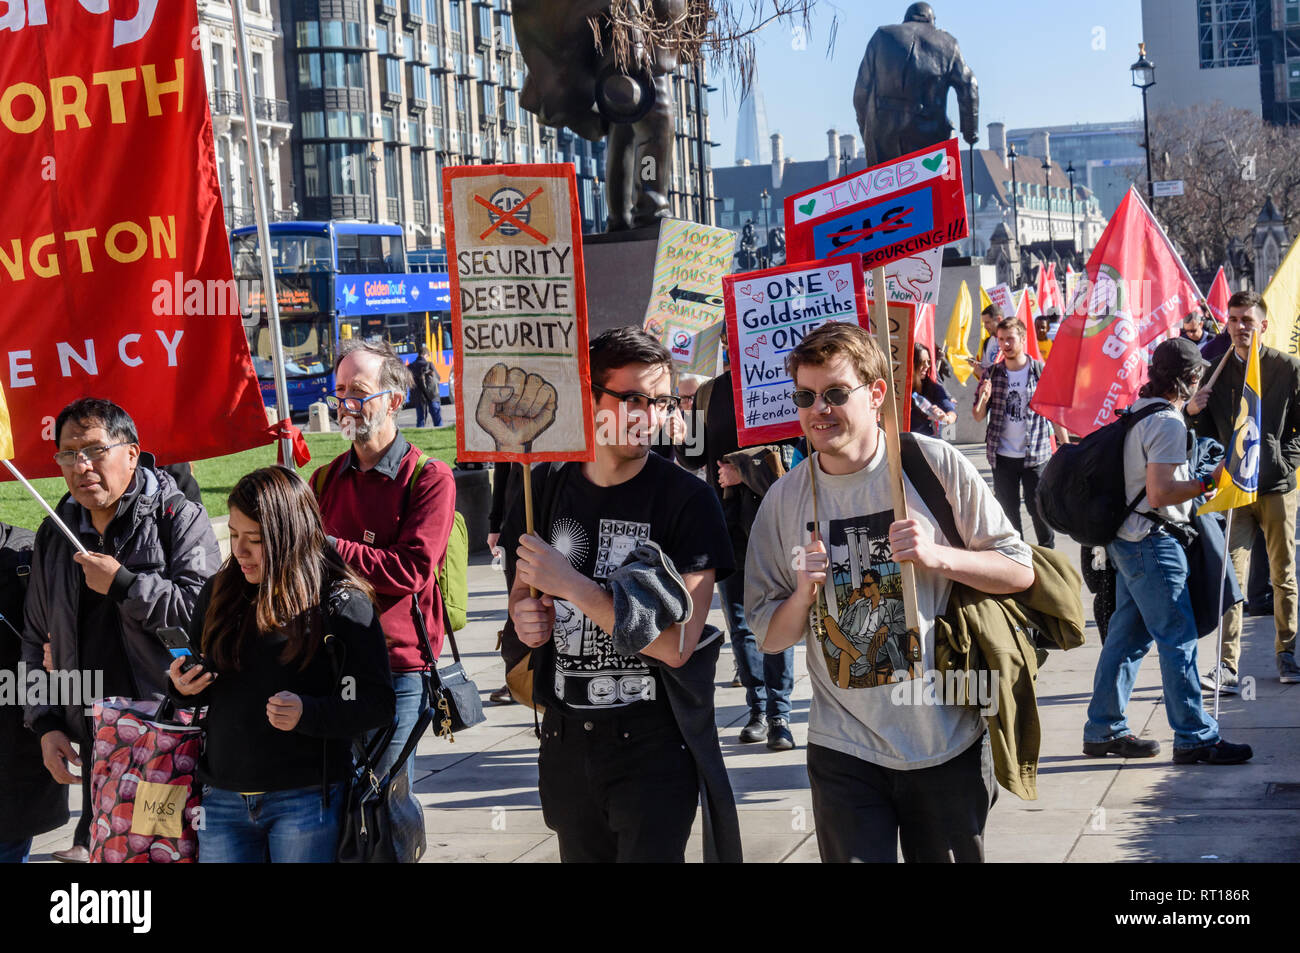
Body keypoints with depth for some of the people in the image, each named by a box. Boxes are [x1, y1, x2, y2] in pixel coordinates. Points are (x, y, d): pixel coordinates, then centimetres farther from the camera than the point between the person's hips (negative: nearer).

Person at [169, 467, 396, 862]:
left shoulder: (343, 604, -6)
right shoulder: (219, 593, 9)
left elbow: (378, 704, -9)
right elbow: (197, 682, 21)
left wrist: (307, 714, -23)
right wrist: (183, 688, -2)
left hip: (306, 800, -4)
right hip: (224, 800, 4)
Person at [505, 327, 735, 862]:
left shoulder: (687, 499, -12)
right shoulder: (548, 487, 2)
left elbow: (676, 644, -20)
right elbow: (522, 586, 19)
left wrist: (570, 584, -21)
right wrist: (522, 615, -4)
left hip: (653, 744, -5)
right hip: (566, 739, 5)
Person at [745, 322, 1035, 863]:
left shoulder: (936, 465, -6)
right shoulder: (785, 499, 1)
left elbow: (1020, 572, -2)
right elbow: (769, 637, 5)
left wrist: (938, 556, -18)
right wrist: (804, 594, -15)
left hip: (947, 742, -1)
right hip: (845, 752, 1)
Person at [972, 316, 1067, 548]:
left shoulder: (1041, 372, -3)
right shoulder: (992, 374, 3)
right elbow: (978, 416, 6)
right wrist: (983, 399, -16)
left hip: (1036, 455, -3)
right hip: (1002, 457, 3)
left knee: (1040, 510, 0)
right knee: (1007, 511, 10)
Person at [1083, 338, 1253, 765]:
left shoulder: (1138, 411, 12)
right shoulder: (1167, 423, -19)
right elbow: (1159, 494, -25)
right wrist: (1209, 482, -20)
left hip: (1128, 539, 10)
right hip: (1153, 542, -10)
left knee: (1127, 634, 14)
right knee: (1179, 638, -4)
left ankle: (1104, 730, 19)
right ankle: (1195, 737, 0)